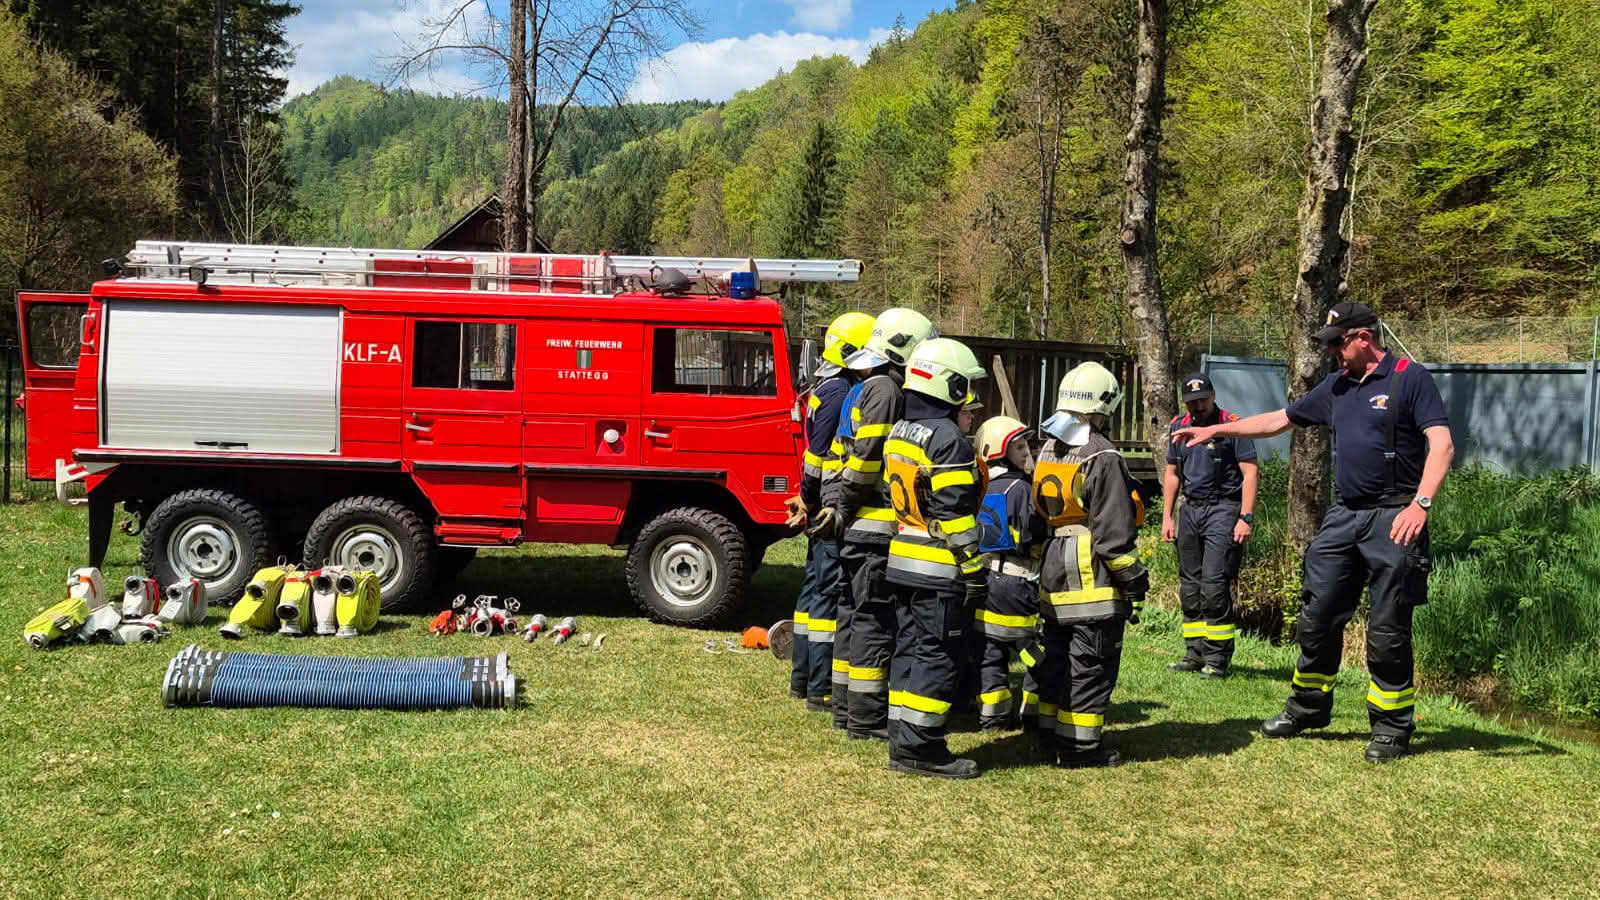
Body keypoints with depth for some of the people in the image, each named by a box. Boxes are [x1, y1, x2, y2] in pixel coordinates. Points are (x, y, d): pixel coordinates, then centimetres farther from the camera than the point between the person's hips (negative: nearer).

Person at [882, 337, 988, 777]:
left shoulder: (899, 433, 12)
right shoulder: (948, 440, -16)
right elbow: (955, 514, -19)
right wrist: (973, 568, -15)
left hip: (902, 559, 9)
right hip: (940, 571, -9)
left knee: (909, 651, 13)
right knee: (937, 657, -3)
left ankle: (902, 741, 18)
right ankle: (920, 748, 0)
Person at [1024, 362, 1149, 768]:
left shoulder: (1047, 452, 11)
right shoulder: (1102, 457, -15)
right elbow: (1114, 531, -17)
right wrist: (1134, 583, -10)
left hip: (1054, 574, 8)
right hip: (1093, 580, -8)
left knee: (1055, 659, 15)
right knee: (1091, 666, -1)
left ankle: (1051, 738, 22)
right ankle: (1081, 747, 4)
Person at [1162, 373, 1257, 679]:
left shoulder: (1232, 425, -6)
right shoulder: (1179, 426, 12)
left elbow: (1250, 472, -8)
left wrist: (1245, 518, -15)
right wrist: (1167, 517, 12)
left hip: (1223, 508, -6)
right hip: (1190, 509, 6)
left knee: (1214, 585, -11)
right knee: (1189, 586, 8)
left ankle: (1217, 659, -4)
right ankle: (1195, 653, 16)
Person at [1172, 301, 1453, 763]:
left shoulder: (1409, 378, -7)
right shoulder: (1338, 386, 14)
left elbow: (1441, 444, -15)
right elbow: (1280, 419, 22)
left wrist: (1420, 504, -26)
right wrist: (1214, 430, 18)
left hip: (1392, 520, -7)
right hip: (1344, 516, 7)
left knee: (1387, 630, -2)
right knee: (1316, 617, 10)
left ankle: (1392, 726, 12)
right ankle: (1309, 706, 26)